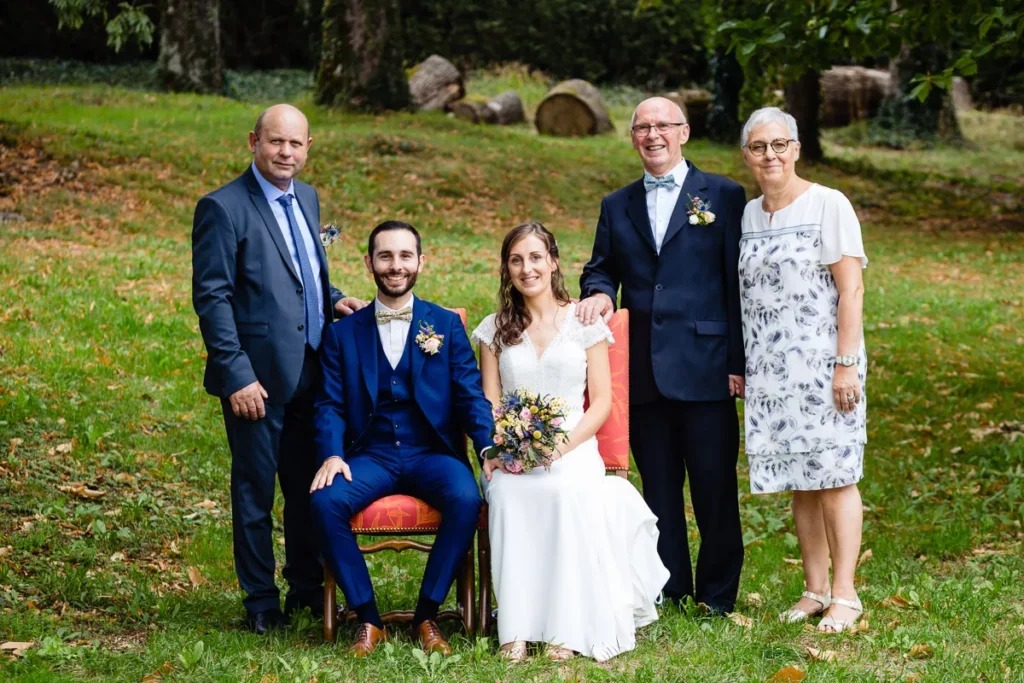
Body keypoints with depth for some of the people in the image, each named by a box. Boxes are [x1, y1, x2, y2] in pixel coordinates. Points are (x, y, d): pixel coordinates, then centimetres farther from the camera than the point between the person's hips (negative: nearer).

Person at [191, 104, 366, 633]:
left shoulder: (307, 198, 12)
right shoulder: (223, 208, -11)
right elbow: (211, 298, -14)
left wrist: (333, 299, 3)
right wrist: (237, 376, -19)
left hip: (311, 371, 7)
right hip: (259, 377, -7)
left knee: (309, 485, 15)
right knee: (255, 489, 6)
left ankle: (307, 587, 29)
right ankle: (261, 599, 18)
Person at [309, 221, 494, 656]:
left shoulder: (447, 325, 11)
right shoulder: (343, 333, 13)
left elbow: (470, 395, 4)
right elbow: (330, 404, 5)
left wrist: (487, 445, -15)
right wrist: (331, 454, -15)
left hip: (432, 453, -1)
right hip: (370, 457, 1)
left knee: (466, 499, -32)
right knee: (325, 501, -29)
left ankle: (427, 615, -15)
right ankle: (367, 618, -14)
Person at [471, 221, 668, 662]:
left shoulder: (584, 321, 8)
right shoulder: (495, 328, 14)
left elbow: (601, 402, 4)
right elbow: (488, 405, 12)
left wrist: (560, 446, -13)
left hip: (572, 449, -1)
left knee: (569, 490, -36)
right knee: (507, 493, -34)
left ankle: (568, 626, -31)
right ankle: (516, 628, -32)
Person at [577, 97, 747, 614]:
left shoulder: (724, 197, 3)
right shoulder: (617, 206, 15)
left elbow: (739, 282, -1)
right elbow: (601, 268, 19)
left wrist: (739, 361, -7)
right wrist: (599, 292, -7)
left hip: (705, 367, -4)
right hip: (643, 372, 4)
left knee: (715, 485, 1)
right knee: (658, 488, 10)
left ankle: (717, 595, 12)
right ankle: (668, 590, 19)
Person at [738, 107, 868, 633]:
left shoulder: (828, 205, -5)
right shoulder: (747, 214, 12)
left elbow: (851, 289, -9)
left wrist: (847, 363, -16)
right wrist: (739, 365, 10)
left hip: (822, 363, -5)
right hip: (769, 370, 5)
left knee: (834, 476, -4)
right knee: (799, 481, 8)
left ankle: (844, 596, 1)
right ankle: (815, 590, 15)